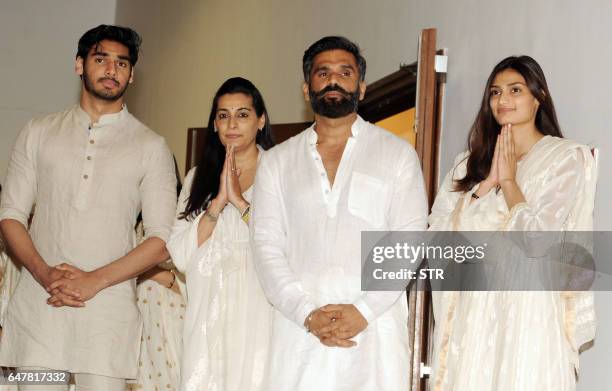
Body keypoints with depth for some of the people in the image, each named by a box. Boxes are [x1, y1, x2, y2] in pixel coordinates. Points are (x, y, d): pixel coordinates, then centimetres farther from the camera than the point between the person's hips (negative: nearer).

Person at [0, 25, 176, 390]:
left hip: (109, 309, -1)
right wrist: (45, 273, -9)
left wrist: (95, 280, -12)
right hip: (39, 303, 1)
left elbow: (162, 240, 0)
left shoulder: (151, 147, 6)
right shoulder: (39, 133, 12)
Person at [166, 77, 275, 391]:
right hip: (209, 320, 3)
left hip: (260, 316, -3)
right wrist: (219, 201, -6)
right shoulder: (199, 177, 14)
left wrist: (240, 201, -11)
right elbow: (181, 256, 3)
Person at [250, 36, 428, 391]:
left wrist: (363, 311, -12)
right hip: (299, 333, 1)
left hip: (375, 331, -1)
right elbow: (267, 246, 4)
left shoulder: (398, 154, 8)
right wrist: (307, 313, -9)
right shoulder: (277, 162, 12)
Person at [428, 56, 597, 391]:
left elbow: (536, 237, -12)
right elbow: (438, 229, 1)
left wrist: (508, 178, -2)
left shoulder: (567, 157, 0)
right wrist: (488, 182, -4)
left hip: (527, 306, -4)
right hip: (473, 308, 4)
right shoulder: (472, 162, 14)